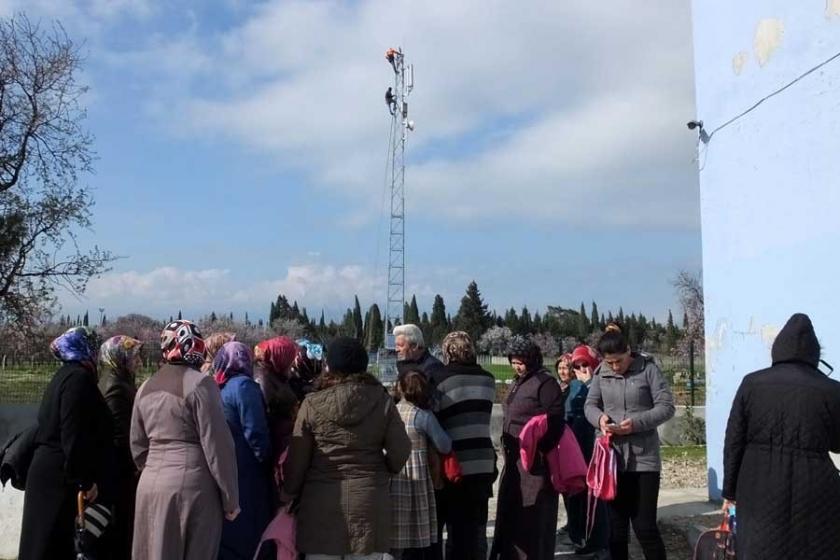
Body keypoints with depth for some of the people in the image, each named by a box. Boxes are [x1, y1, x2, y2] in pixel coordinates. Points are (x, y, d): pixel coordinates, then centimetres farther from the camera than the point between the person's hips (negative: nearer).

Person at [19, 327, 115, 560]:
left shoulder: (64, 375, 14)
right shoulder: (79, 377, -15)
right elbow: (74, 434, -22)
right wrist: (85, 480, -20)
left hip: (49, 471, 10)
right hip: (63, 478, -10)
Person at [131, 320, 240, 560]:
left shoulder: (146, 388, 11)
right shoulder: (200, 383, -10)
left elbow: (138, 446, 16)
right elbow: (217, 446, -12)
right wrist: (230, 498, -6)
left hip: (150, 485, 6)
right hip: (191, 486, -6)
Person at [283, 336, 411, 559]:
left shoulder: (313, 404, -5)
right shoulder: (382, 401, -3)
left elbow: (296, 460, -1)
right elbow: (400, 451, -2)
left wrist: (290, 495, 13)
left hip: (321, 501, 0)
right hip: (369, 499, 1)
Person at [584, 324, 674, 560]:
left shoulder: (648, 369, -6)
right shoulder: (601, 373, 4)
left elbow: (666, 407, -8)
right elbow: (590, 405, 9)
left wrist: (636, 423, -22)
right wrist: (599, 418, -14)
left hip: (644, 458, -3)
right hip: (612, 457, 4)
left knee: (645, 526, -1)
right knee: (616, 525, 12)